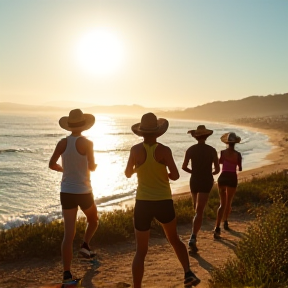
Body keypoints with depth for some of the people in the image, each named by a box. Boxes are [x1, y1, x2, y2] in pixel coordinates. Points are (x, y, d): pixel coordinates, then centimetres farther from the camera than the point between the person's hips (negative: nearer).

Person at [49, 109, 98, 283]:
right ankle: (85, 245, 8)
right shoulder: (86, 143, -12)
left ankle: (67, 274, 0)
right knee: (93, 221, 28)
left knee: (68, 234, 3)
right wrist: (95, 164, 12)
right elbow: (92, 167, -11)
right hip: (83, 192, -3)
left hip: (66, 192, 3)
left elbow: (52, 165, 3)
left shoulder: (62, 143, 1)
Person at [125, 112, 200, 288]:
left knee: (141, 251, 9)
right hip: (164, 203, 0)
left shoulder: (136, 150, -5)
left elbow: (128, 174, 7)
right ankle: (188, 273, 14)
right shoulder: (164, 150, -9)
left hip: (143, 203, 0)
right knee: (174, 239, 26)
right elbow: (175, 175, -13)